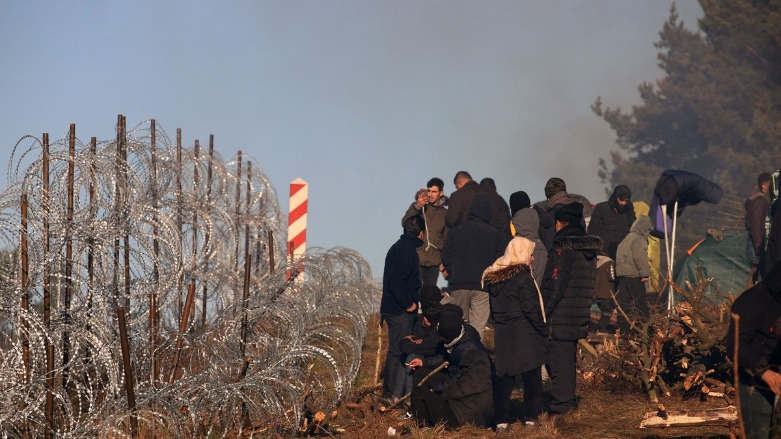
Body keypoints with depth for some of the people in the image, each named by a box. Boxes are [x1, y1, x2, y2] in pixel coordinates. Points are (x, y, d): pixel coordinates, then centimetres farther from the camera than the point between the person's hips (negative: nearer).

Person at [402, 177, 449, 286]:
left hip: (434, 261, 3)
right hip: (416, 258, -3)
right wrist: (417, 207, -25)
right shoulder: (416, 207, 5)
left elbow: (446, 238, 16)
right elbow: (405, 223, -10)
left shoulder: (444, 213, 12)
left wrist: (444, 261, 6)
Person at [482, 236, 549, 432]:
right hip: (525, 336, -6)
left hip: (502, 335, 6)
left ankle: (501, 421, 5)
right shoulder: (523, 278, -13)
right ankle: (531, 417, 9)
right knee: (532, 377, 5)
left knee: (504, 378, 7)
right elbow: (532, 310, -14)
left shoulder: (493, 278, 8)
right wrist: (544, 331, -5)